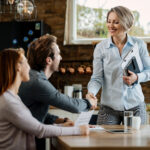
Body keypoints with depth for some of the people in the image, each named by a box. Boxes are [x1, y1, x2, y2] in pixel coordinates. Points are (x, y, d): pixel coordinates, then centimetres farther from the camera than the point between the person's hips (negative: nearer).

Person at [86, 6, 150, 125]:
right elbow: (97, 78, -3)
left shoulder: (139, 45, 0)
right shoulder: (100, 48, -2)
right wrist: (91, 93, -22)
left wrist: (137, 78, -12)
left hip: (135, 106, 1)